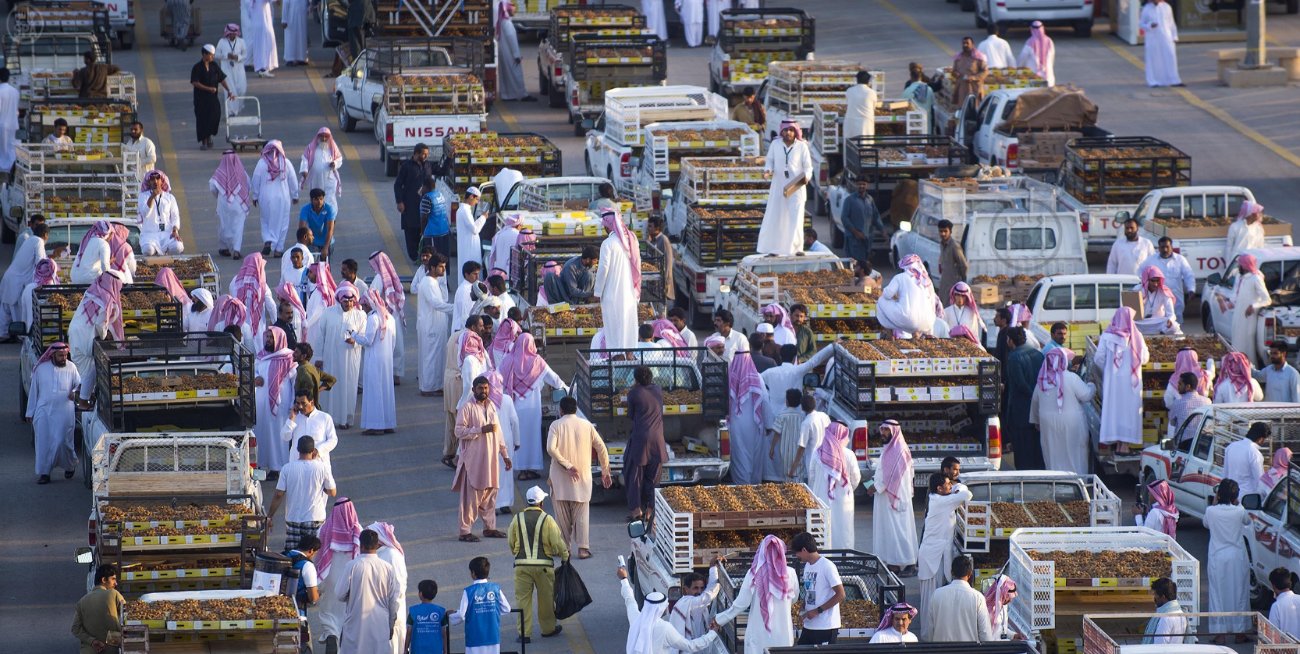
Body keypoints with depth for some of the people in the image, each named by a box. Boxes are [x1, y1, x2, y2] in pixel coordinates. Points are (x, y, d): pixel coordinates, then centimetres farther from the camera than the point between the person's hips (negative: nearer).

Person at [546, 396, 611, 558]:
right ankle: (583, 548, -3)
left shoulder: (556, 425, -3)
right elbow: (601, 449, 4)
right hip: (583, 476, 1)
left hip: (560, 478, -1)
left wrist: (567, 465, -15)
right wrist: (605, 472, 12)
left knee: (562, 515, 8)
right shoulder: (587, 426, 3)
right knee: (581, 514, 4)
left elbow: (551, 448, -18)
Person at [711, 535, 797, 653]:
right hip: (783, 633, 2)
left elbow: (741, 603, -6)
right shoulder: (790, 574, -4)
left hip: (760, 633, -2)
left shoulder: (755, 574, -9)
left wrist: (719, 619, 5)